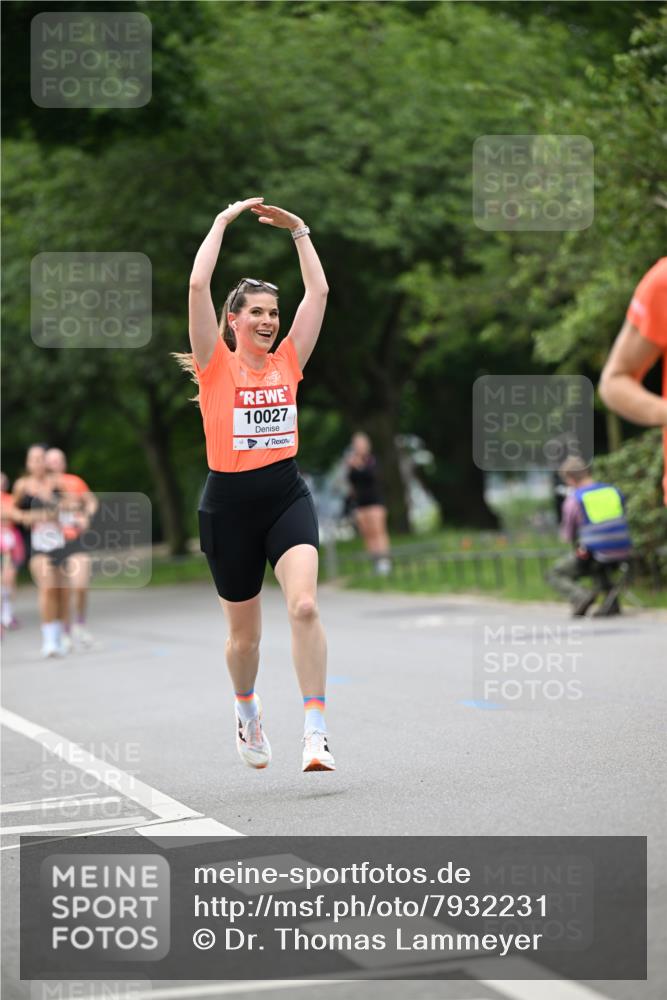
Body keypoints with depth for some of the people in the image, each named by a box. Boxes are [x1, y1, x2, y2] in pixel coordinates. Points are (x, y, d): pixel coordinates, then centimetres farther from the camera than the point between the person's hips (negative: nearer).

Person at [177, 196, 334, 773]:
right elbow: (198, 285, -10)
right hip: (229, 503, -1)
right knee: (245, 633, 11)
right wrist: (225, 221, -3)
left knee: (304, 606, -22)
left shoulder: (287, 362, 8)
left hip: (287, 496, 2)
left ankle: (316, 731, -22)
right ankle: (247, 710, 41)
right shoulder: (216, 365, -1)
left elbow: (319, 293, 9)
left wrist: (298, 230, 9)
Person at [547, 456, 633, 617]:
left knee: (554, 575, 15)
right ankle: (612, 604, 22)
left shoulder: (574, 499, -6)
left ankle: (581, 595, -11)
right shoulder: (614, 491, 7)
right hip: (622, 554, 5)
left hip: (593, 555, -5)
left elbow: (567, 535, 4)